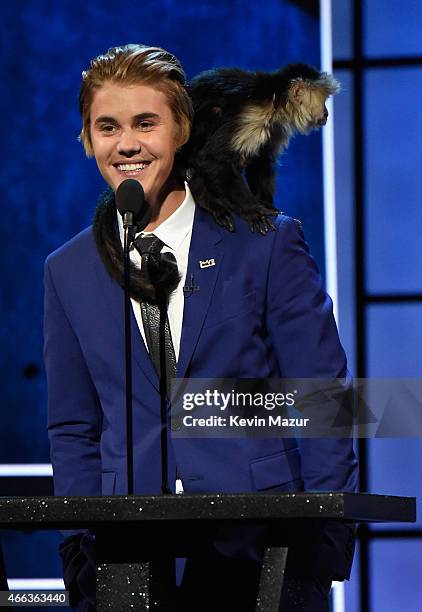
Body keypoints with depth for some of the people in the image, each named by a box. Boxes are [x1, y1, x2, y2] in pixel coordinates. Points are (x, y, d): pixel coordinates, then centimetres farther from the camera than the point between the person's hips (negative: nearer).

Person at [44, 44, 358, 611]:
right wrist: (85, 552, 3)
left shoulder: (267, 244, 2)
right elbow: (73, 432, 14)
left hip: (264, 547, -2)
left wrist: (324, 542, -5)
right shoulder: (68, 273, 11)